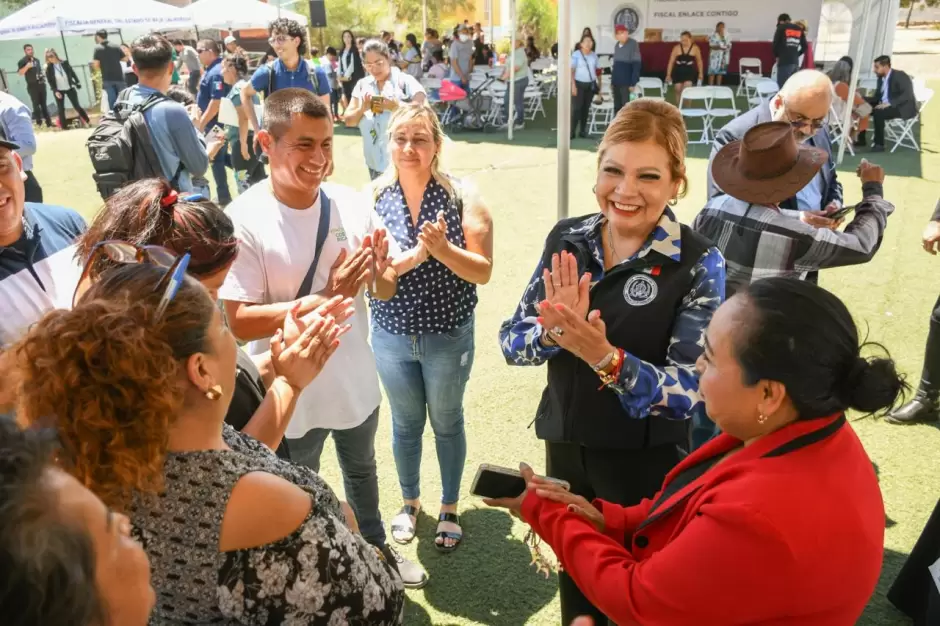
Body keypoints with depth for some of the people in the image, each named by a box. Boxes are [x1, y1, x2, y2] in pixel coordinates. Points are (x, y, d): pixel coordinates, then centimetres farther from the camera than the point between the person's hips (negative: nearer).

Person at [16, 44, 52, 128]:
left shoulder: (37, 60, 14)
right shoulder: (22, 61, -5)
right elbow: (20, 73, -15)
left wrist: (43, 77, 12)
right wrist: (27, 66, -27)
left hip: (41, 84, 5)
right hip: (32, 86, -5)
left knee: (44, 104, 9)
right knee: (36, 105, -4)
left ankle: (49, 123, 12)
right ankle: (39, 123, 0)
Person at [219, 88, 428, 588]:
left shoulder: (352, 206, -11)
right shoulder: (243, 221, -22)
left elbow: (387, 291, -3)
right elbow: (239, 322, -25)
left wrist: (378, 272, -27)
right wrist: (325, 298, -33)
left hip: (356, 383, 4)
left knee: (362, 472, 29)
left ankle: (375, 548, 55)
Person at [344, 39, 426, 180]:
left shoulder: (405, 81, -6)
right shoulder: (362, 85, 8)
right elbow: (349, 121, 10)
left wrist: (396, 106, -25)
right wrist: (362, 109, -11)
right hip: (375, 162, 5)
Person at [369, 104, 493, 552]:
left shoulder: (461, 197, -12)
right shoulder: (373, 197, -8)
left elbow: (483, 271, -14)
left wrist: (443, 249, -30)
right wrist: (415, 254, -28)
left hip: (449, 335, -1)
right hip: (391, 335, 2)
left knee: (447, 424, 17)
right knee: (405, 423, 20)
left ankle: (449, 509, 39)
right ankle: (410, 502, 45)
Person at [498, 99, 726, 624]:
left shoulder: (699, 263, -18)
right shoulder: (567, 239, -6)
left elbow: (688, 391, -22)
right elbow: (511, 343, -6)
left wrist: (604, 356, -37)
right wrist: (554, 330, -27)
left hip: (646, 462, -4)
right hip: (565, 443, 4)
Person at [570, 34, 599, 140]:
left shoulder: (594, 55, 8)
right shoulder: (576, 54, -6)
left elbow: (596, 70, 12)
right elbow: (571, 71, -8)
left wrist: (599, 84, 9)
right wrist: (573, 85, -15)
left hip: (591, 85, 4)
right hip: (579, 84, -4)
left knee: (586, 108, 7)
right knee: (576, 108, -9)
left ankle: (583, 131, 14)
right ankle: (572, 131, -5)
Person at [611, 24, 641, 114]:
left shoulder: (633, 44, -10)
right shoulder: (617, 45, 13)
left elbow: (637, 64, -13)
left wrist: (633, 82, -18)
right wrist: (612, 81, 15)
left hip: (626, 82, -7)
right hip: (616, 82, 7)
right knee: (617, 107, 12)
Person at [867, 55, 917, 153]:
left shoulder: (900, 76, -14)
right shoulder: (881, 78, 10)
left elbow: (907, 95, -25)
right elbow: (877, 96, 10)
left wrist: (889, 103, -34)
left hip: (903, 108, -8)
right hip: (885, 106, 8)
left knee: (878, 113, -32)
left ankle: (879, 144, -26)